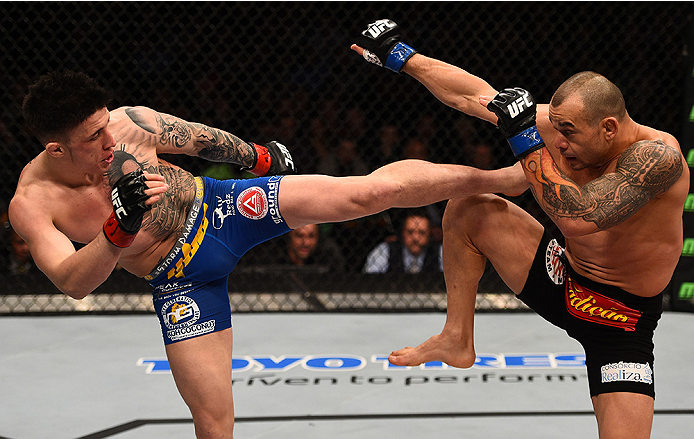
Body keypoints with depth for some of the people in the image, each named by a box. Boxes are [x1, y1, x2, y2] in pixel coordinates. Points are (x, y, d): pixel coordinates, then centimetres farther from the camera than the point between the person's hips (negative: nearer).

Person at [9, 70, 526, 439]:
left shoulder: (129, 121, -13)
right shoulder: (32, 204, -18)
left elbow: (202, 139, 4)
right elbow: (73, 282, -29)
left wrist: (259, 156, 20)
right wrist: (119, 229, -45)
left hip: (219, 205, 1)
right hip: (180, 280, -1)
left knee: (373, 190, -10)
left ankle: (504, 176, -1)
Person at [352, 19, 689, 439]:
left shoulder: (658, 155, -29)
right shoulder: (563, 124, -10)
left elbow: (578, 216, -41)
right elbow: (476, 96, -2)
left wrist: (526, 140, -35)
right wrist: (400, 56, 2)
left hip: (620, 320, -6)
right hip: (564, 278, 6)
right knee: (467, 209, -2)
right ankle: (458, 340, 9)